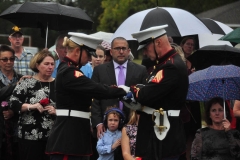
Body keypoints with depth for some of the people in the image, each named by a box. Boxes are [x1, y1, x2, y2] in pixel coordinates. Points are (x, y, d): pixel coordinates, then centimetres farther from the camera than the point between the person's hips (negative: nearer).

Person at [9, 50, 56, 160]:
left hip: (53, 136, 3)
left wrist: (56, 111, -9)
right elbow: (13, 103, -6)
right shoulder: (27, 83, 0)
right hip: (30, 136, -3)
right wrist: (31, 106, -18)